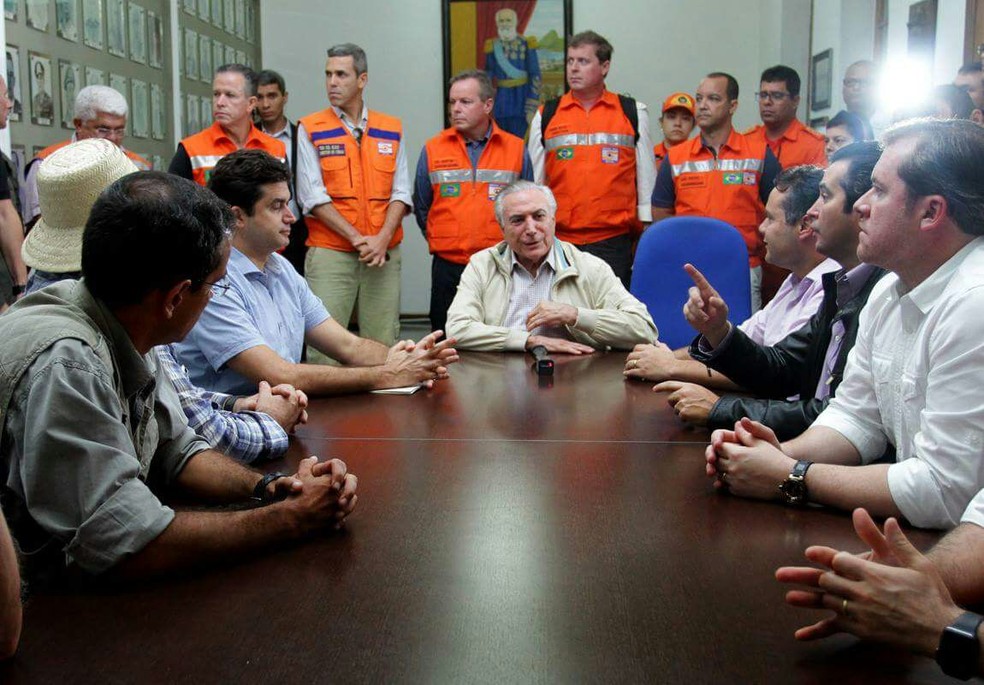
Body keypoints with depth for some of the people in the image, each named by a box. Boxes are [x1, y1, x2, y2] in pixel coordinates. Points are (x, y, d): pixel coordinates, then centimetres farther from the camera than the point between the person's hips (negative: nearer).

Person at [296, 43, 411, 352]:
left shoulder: (392, 129, 12)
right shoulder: (310, 129, 5)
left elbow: (401, 193, 8)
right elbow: (313, 196, -4)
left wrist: (382, 239, -9)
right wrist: (358, 239, -11)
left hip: (385, 254, 3)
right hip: (329, 253, -2)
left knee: (383, 346, 3)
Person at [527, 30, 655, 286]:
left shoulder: (633, 113, 7)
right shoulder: (545, 116, 9)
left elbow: (646, 179, 11)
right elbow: (533, 182, 14)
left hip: (613, 239, -1)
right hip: (559, 239, 1)